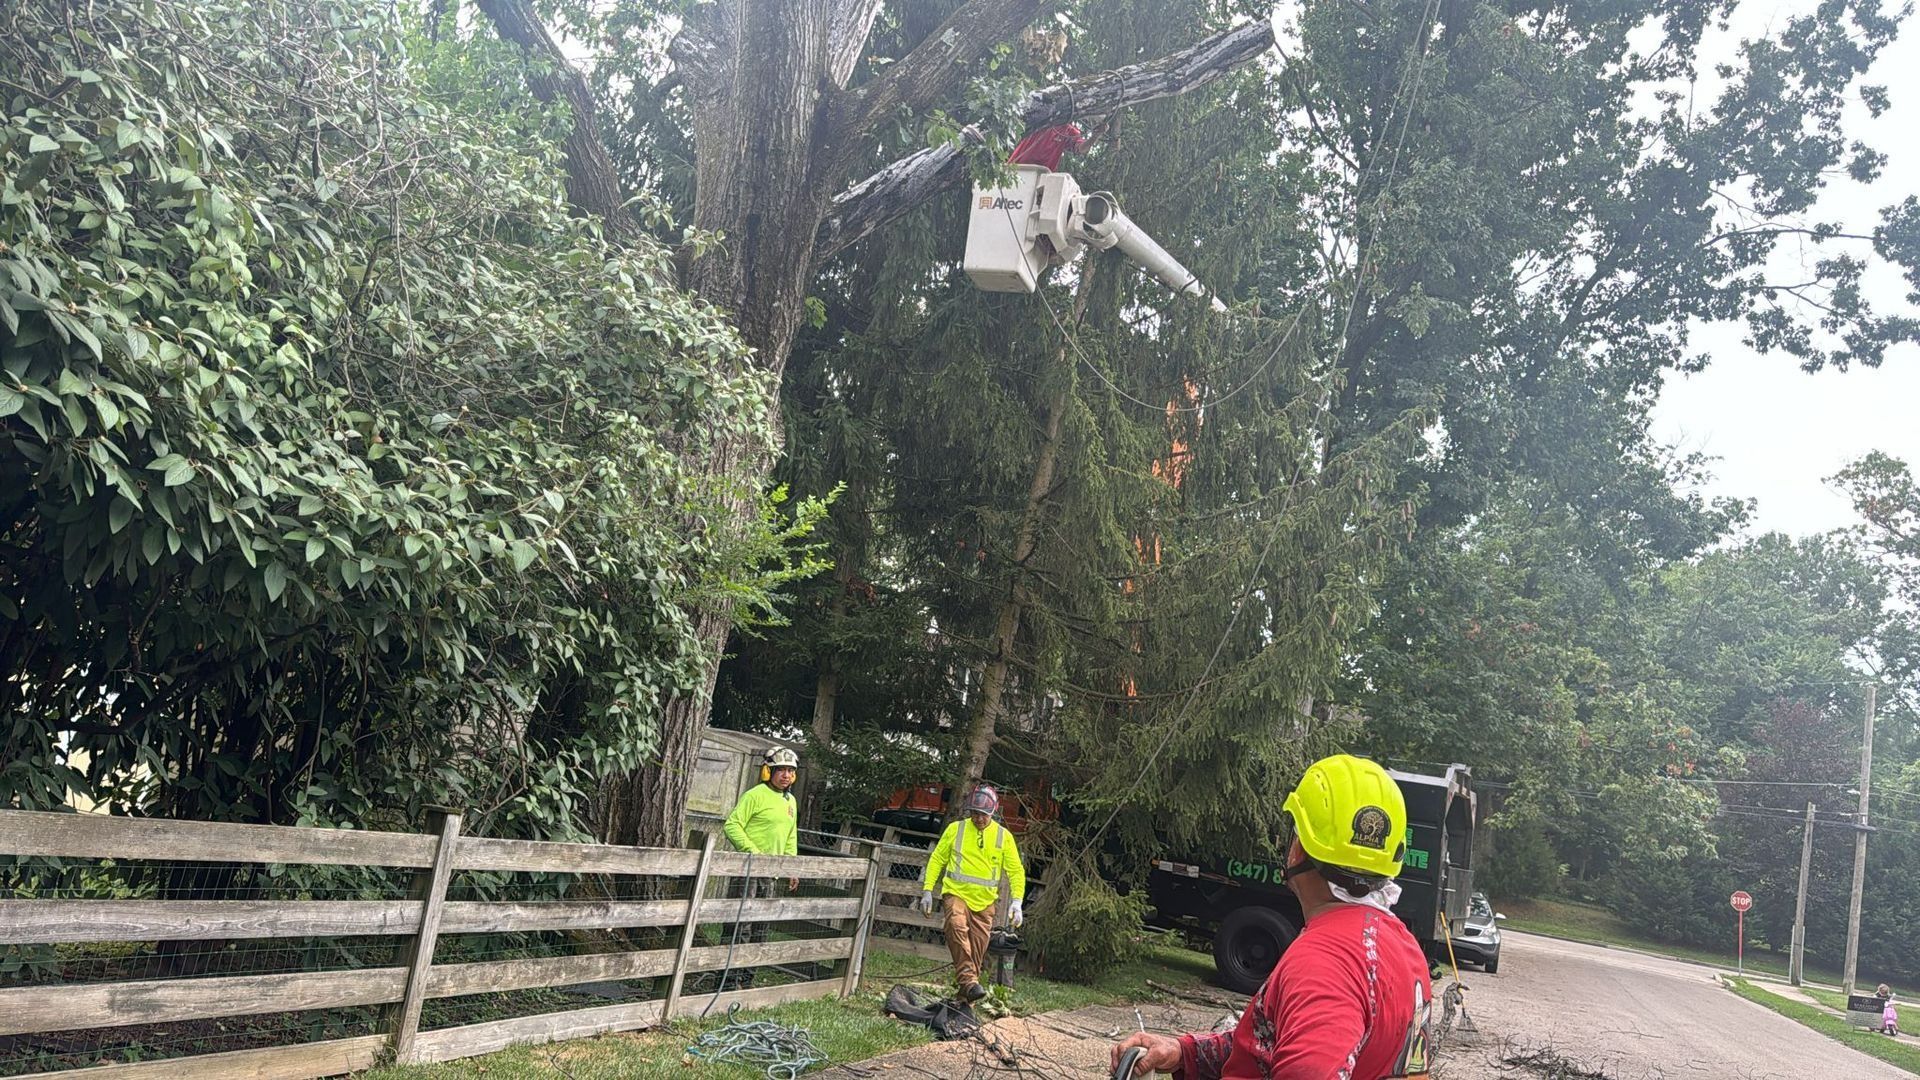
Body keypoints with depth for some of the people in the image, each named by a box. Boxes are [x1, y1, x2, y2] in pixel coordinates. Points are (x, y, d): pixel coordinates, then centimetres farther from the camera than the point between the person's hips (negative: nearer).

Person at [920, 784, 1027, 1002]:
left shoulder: (1004, 836, 4)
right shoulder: (955, 829, 3)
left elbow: (1016, 871, 6)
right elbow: (937, 859, 8)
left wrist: (1017, 901, -6)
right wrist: (927, 890, 1)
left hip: (984, 902, 2)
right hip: (956, 894, -2)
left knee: (977, 948, 2)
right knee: (957, 927, -29)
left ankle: (965, 995, 15)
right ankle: (968, 981, -32)